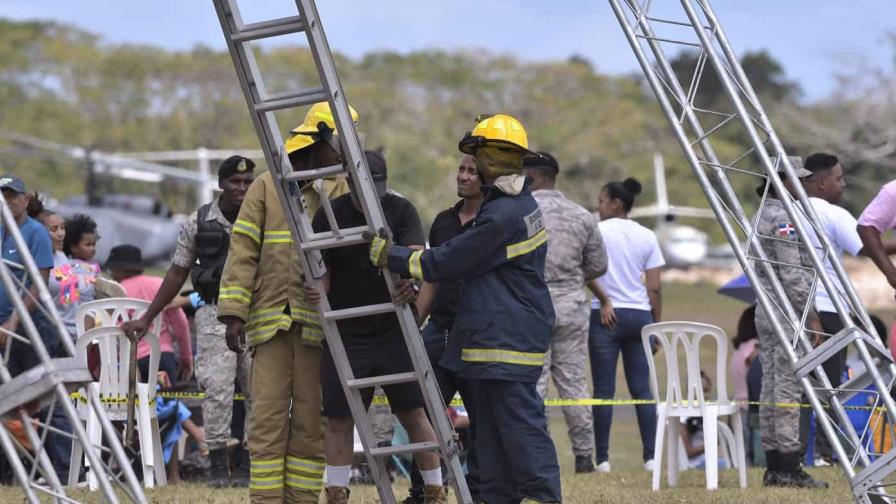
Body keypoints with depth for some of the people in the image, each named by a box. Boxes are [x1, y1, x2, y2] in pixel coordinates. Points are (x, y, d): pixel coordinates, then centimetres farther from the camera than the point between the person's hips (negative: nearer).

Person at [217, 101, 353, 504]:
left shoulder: (343, 191, 11)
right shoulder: (267, 187, 8)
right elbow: (243, 251, 4)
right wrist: (234, 313, -5)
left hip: (318, 324, 1)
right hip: (271, 319, -1)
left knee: (311, 420, 2)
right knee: (268, 415, -3)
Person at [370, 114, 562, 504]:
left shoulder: (502, 216, -20)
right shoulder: (524, 204, 13)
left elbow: (446, 262, -15)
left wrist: (392, 256, -7)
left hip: (507, 340, -11)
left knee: (520, 422, -9)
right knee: (490, 425, 13)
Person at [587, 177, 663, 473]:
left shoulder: (598, 232, -3)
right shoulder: (647, 237, 9)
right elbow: (655, 287, 6)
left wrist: (604, 299, -6)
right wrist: (657, 325, 11)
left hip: (606, 316, -4)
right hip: (640, 315, 4)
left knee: (604, 390, -3)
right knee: (642, 388, 5)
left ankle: (603, 458, -6)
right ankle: (650, 457, 0)